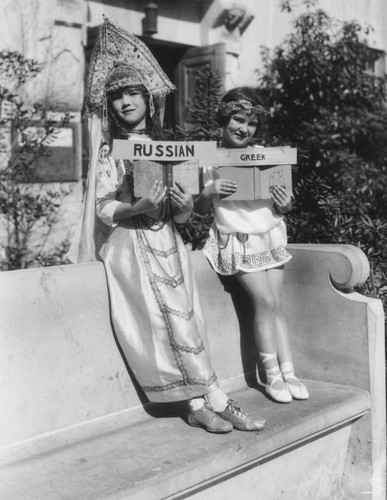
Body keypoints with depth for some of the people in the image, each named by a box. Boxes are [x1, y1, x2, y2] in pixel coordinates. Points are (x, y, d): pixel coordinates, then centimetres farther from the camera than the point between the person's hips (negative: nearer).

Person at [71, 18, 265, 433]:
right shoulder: (110, 153, 2)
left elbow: (179, 217, 11)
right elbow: (103, 207, -6)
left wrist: (183, 206, -13)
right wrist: (139, 207, -24)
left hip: (166, 242, 4)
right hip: (129, 244, -3)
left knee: (181, 321, -8)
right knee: (173, 319, -13)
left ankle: (198, 405, -5)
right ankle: (216, 401, -6)